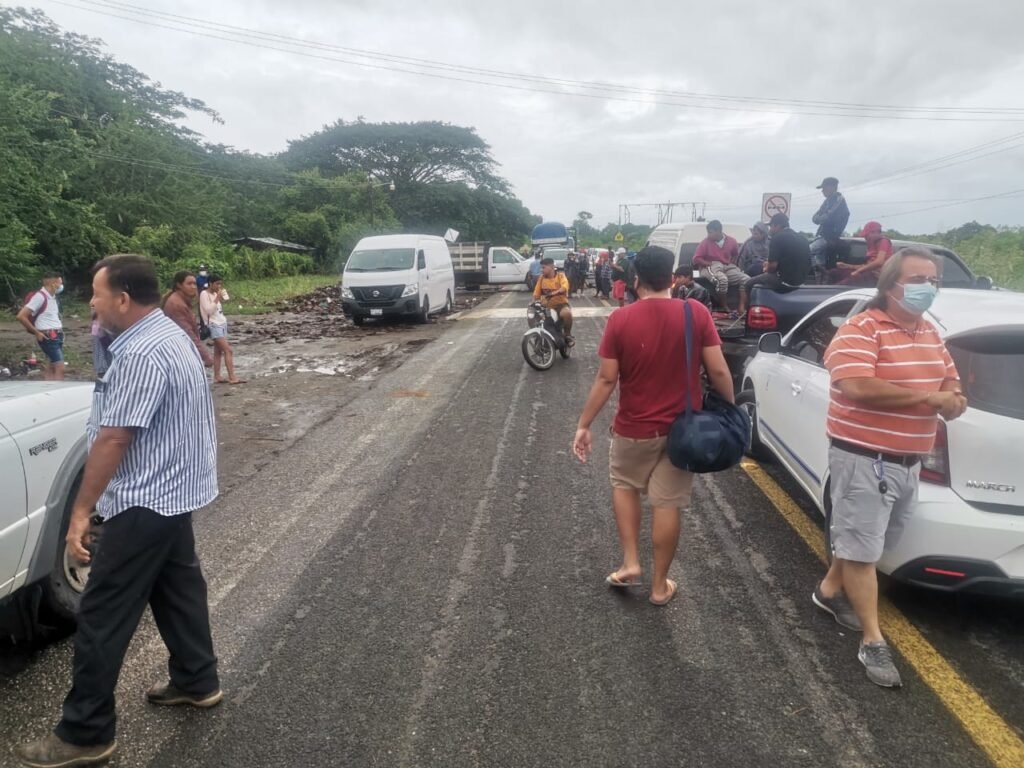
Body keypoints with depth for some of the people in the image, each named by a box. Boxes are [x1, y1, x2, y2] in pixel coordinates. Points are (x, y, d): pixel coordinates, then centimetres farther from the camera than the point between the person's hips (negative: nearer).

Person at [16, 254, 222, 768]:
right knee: (177, 586, 20)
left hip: (144, 502, -10)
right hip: (173, 490, 10)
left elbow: (113, 441, -24)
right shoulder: (168, 334, 9)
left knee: (102, 616, 0)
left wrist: (81, 510, -18)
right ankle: (197, 681, 35)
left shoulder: (142, 355, -25)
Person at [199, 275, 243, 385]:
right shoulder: (204, 294, -10)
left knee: (218, 351, 6)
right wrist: (217, 299, -18)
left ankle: (217, 377, 7)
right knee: (228, 350, -16)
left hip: (222, 324, 9)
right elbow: (209, 310, -18)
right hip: (214, 325, -9)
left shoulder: (215, 294, 14)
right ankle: (232, 377, -19)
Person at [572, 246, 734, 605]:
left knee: (623, 484, 25)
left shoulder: (620, 320, -11)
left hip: (634, 428, -1)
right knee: (667, 503, 11)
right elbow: (718, 371, -8)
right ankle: (660, 585, 23)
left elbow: (606, 380, -10)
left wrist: (583, 425, -1)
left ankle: (630, 563, 19)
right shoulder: (697, 313, -8)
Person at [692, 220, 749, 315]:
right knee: (722, 279, -38)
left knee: (746, 279, -15)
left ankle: (742, 307, -21)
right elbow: (696, 259, -8)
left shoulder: (731, 241, 5)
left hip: (727, 267, 5)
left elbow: (736, 254, 25)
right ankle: (725, 308, -23)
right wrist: (710, 263, -16)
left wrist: (732, 262, 7)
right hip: (709, 267, -5)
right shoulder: (705, 242, -4)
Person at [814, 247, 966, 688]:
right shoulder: (861, 330, -15)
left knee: (865, 541, 21)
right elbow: (857, 387, -29)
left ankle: (829, 591, 43)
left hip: (909, 461, 8)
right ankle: (873, 642, 11)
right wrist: (928, 396, -19)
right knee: (862, 548, 1)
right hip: (864, 459, -8)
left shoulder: (931, 335, 12)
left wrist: (951, 402, -10)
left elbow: (953, 390, 16)